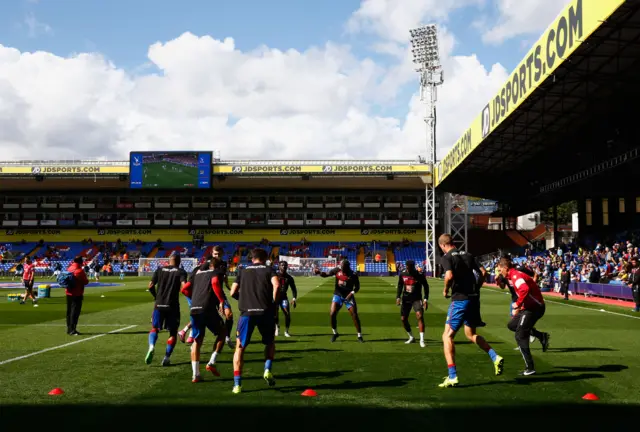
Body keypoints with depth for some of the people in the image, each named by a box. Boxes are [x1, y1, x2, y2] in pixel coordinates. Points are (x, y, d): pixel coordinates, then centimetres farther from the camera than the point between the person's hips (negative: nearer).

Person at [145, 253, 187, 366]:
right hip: (172, 306, -2)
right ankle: (167, 357, 4)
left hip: (159, 304, 2)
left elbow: (151, 286, 5)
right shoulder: (181, 272, 0)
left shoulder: (159, 270, 9)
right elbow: (184, 286, -15)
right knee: (173, 332, 12)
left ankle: (151, 346, -13)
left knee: (154, 328, 16)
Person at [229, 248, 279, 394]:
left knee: (240, 347, 12)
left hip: (247, 312, 1)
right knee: (270, 343, 24)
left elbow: (233, 292, 10)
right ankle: (267, 370, 4)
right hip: (265, 312, 0)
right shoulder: (268, 269, 10)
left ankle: (237, 384, 4)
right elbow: (276, 285, -10)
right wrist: (273, 303, 2)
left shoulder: (243, 271, 16)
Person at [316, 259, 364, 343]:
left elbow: (357, 287, -2)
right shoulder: (337, 270, -8)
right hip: (338, 295, 2)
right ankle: (335, 333, 12)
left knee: (355, 315, -6)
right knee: (333, 314, -9)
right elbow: (326, 275, -6)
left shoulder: (353, 275, -13)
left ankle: (359, 336, 7)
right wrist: (320, 272, -26)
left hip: (348, 296, -2)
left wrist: (352, 293, -18)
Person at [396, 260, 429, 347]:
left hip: (417, 299, -4)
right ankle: (411, 337, 26)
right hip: (406, 299, 4)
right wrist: (398, 297, 1)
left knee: (420, 316, -21)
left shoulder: (420, 275, -13)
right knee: (403, 318, 5)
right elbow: (400, 285, 10)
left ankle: (422, 340, -15)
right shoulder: (402, 274, -3)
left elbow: (426, 286, -3)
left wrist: (426, 299, -9)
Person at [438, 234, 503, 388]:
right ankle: (495, 357, 10)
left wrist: (446, 290, -8)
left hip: (460, 299, -7)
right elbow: (481, 274, 11)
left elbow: (449, 276, -25)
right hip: (474, 298, 7)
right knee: (471, 334, 25)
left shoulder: (446, 258, -8)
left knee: (447, 336, 3)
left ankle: (452, 377, -3)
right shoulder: (468, 255, 12)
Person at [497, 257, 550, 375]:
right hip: (530, 306, 10)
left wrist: (518, 304, -25)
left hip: (534, 307, -10)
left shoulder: (515, 276, -18)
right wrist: (519, 306, 17)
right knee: (512, 325, 19)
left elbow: (525, 289, -36)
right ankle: (542, 336, 14)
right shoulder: (513, 276, 13)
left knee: (520, 336, -4)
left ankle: (530, 368, 0)